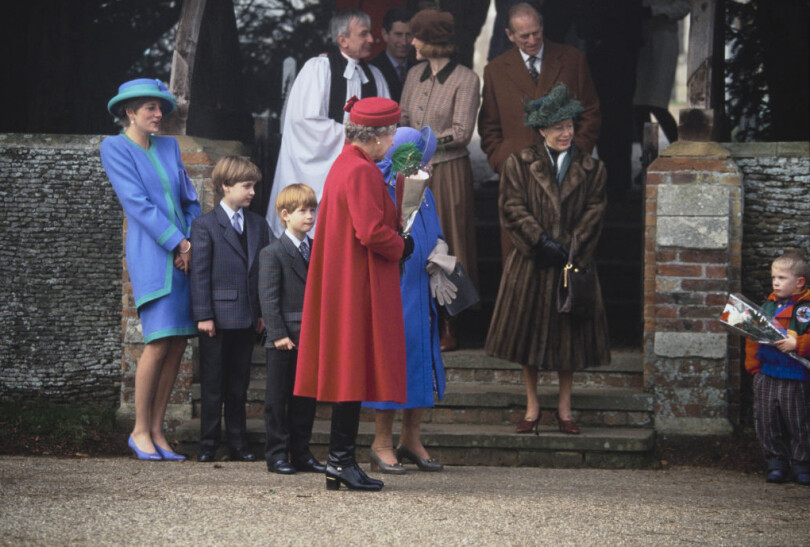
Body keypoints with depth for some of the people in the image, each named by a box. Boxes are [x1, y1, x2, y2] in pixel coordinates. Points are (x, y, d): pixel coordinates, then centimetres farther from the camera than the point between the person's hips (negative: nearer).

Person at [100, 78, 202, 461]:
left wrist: (194, 243, 0)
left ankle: (157, 431, 7)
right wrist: (178, 243, -13)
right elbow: (137, 202, -9)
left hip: (184, 254, 6)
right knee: (159, 343, -13)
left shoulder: (169, 147, 18)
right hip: (151, 256, -6)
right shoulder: (114, 148, 0)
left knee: (178, 344, 1)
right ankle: (140, 431, -1)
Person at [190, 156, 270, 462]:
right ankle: (208, 444, 8)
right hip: (218, 316, -4)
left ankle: (238, 443, 16)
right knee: (213, 384, 1)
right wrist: (203, 315, -12)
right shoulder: (205, 225, -3)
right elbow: (199, 273, -6)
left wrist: (264, 312, 7)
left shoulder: (258, 225, 12)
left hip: (247, 318, 5)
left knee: (239, 383, 10)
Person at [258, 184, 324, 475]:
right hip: (284, 339, -6)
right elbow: (268, 298, -11)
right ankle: (276, 454, 6)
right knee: (278, 397, 1)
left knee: (306, 397, 9)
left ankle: (301, 453, 16)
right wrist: (278, 333, -17)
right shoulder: (272, 253, -6)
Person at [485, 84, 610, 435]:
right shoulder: (519, 164, 1)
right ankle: (532, 407, 15)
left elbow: (593, 213, -1)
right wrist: (541, 243, -15)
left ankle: (564, 407, 17)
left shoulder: (590, 169, 5)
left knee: (569, 335, 5)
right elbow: (512, 208, -6)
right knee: (529, 333, 4)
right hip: (531, 263, -1)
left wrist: (568, 248, -12)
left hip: (572, 262, 1)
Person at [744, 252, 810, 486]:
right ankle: (776, 462, 16)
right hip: (766, 376, 5)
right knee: (768, 423, 5)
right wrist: (753, 365, 8)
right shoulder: (768, 306, 13)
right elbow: (752, 339, 17)